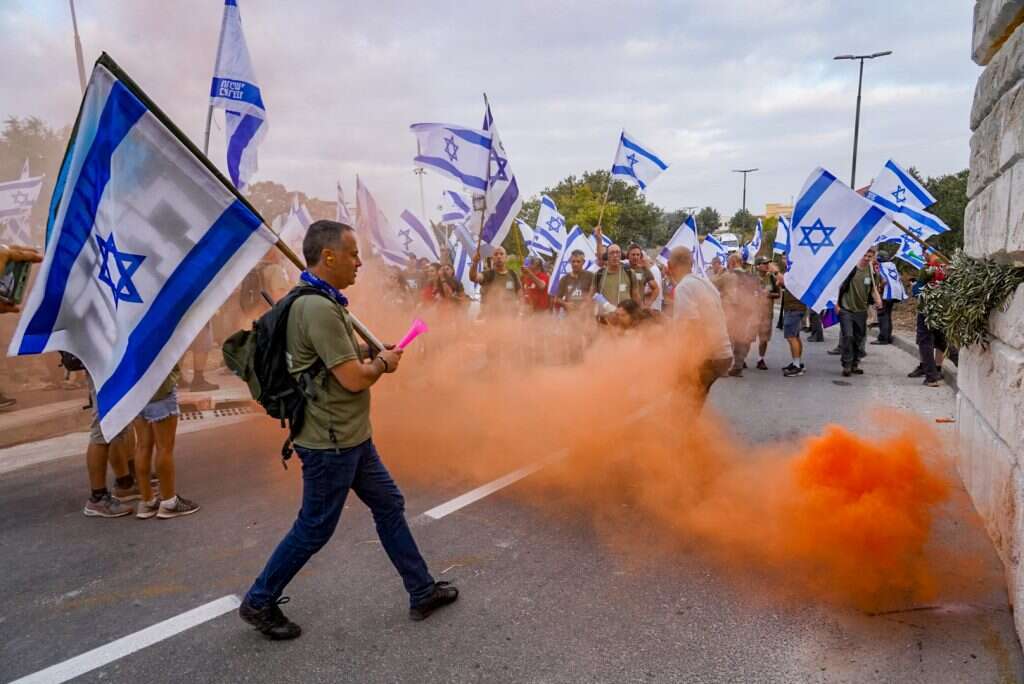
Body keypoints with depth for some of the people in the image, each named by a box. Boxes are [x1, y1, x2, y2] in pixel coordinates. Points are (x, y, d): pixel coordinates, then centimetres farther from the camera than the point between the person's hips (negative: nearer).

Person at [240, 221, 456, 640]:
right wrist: (383, 362, -6)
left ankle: (422, 592, 27)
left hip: (350, 436, 10)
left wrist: (371, 353, 6)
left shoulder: (320, 302, 9)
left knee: (389, 506, 15)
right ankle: (258, 603, 27)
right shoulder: (319, 308, -25)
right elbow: (354, 379, -26)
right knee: (314, 529, 6)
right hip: (330, 442, -10)